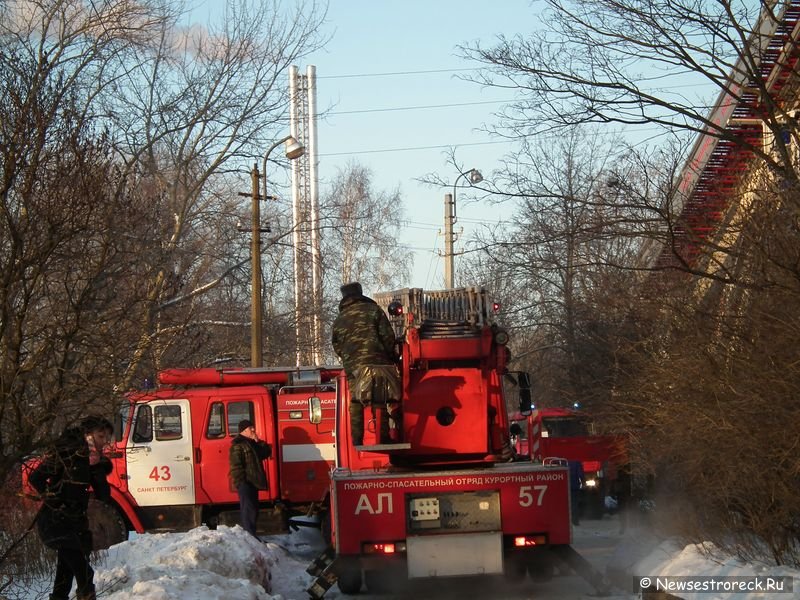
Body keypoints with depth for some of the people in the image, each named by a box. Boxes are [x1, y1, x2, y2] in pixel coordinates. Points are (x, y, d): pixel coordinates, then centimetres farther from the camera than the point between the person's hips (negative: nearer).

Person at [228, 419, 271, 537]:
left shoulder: (252, 443, 18)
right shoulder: (238, 445, -11)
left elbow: (266, 453, 15)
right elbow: (236, 466, -18)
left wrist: (259, 442, 2)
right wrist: (241, 483, -23)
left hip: (253, 483, 10)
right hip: (245, 483, -10)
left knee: (253, 510, 14)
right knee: (248, 511, -14)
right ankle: (250, 536, -18)